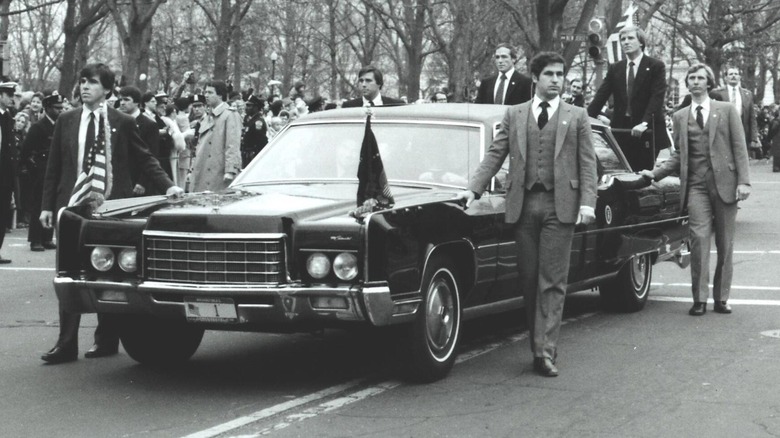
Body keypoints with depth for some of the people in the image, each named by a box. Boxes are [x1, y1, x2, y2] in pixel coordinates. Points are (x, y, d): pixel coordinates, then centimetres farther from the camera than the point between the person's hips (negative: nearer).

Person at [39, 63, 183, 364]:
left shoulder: (122, 123, 2)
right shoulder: (66, 122, 8)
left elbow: (144, 159, 6)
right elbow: (53, 167, 11)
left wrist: (167, 186, -7)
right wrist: (47, 205, 6)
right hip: (72, 207, 2)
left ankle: (106, 341, 15)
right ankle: (66, 344, 3)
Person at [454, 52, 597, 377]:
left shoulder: (577, 117, 9)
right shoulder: (514, 115, 13)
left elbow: (587, 163, 4)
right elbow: (495, 155, 9)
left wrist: (587, 202, -8)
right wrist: (474, 189, -3)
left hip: (559, 206, -2)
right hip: (523, 204, 2)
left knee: (552, 282, -5)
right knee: (528, 279, 5)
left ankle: (545, 351, -7)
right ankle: (539, 343, 16)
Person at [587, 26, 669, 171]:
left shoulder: (656, 66, 0)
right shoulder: (615, 69, 13)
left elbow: (657, 97, -10)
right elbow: (601, 96, 7)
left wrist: (644, 123, -23)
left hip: (646, 132, -3)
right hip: (621, 130, 3)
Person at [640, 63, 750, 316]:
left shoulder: (727, 111, 7)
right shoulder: (680, 117, 14)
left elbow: (739, 148, 3)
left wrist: (743, 181, -7)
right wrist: (655, 173, 4)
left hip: (724, 183, -1)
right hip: (696, 185, 1)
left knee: (725, 245, 3)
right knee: (699, 238, -11)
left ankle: (721, 298, 11)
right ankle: (700, 299, -7)